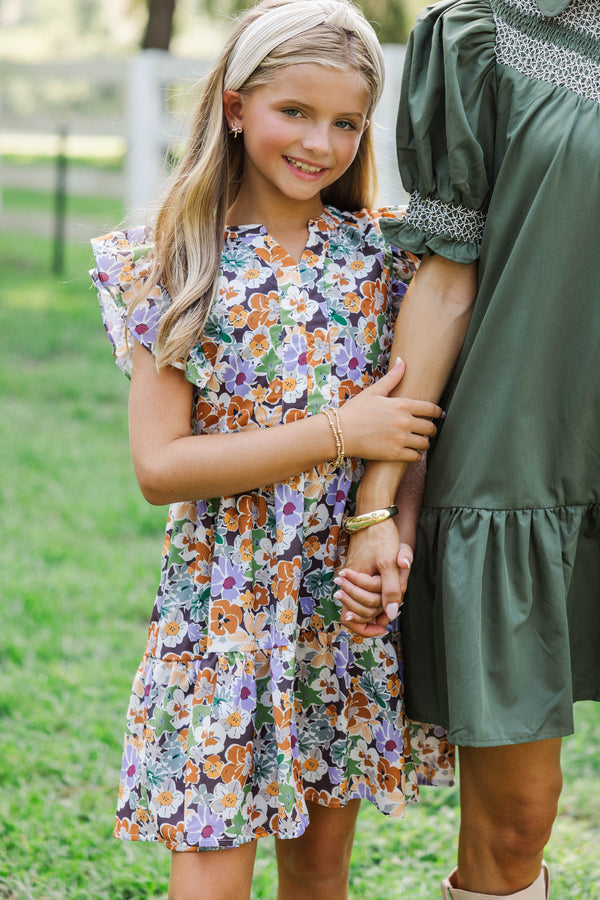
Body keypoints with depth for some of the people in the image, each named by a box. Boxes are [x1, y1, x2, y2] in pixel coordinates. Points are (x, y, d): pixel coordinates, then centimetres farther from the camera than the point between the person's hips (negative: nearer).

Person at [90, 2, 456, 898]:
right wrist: (338, 433, -17)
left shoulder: (379, 257, 2)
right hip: (226, 602, -3)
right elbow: (160, 467, -12)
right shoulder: (174, 267, -5)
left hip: (353, 597, 3)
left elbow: (411, 429, 5)